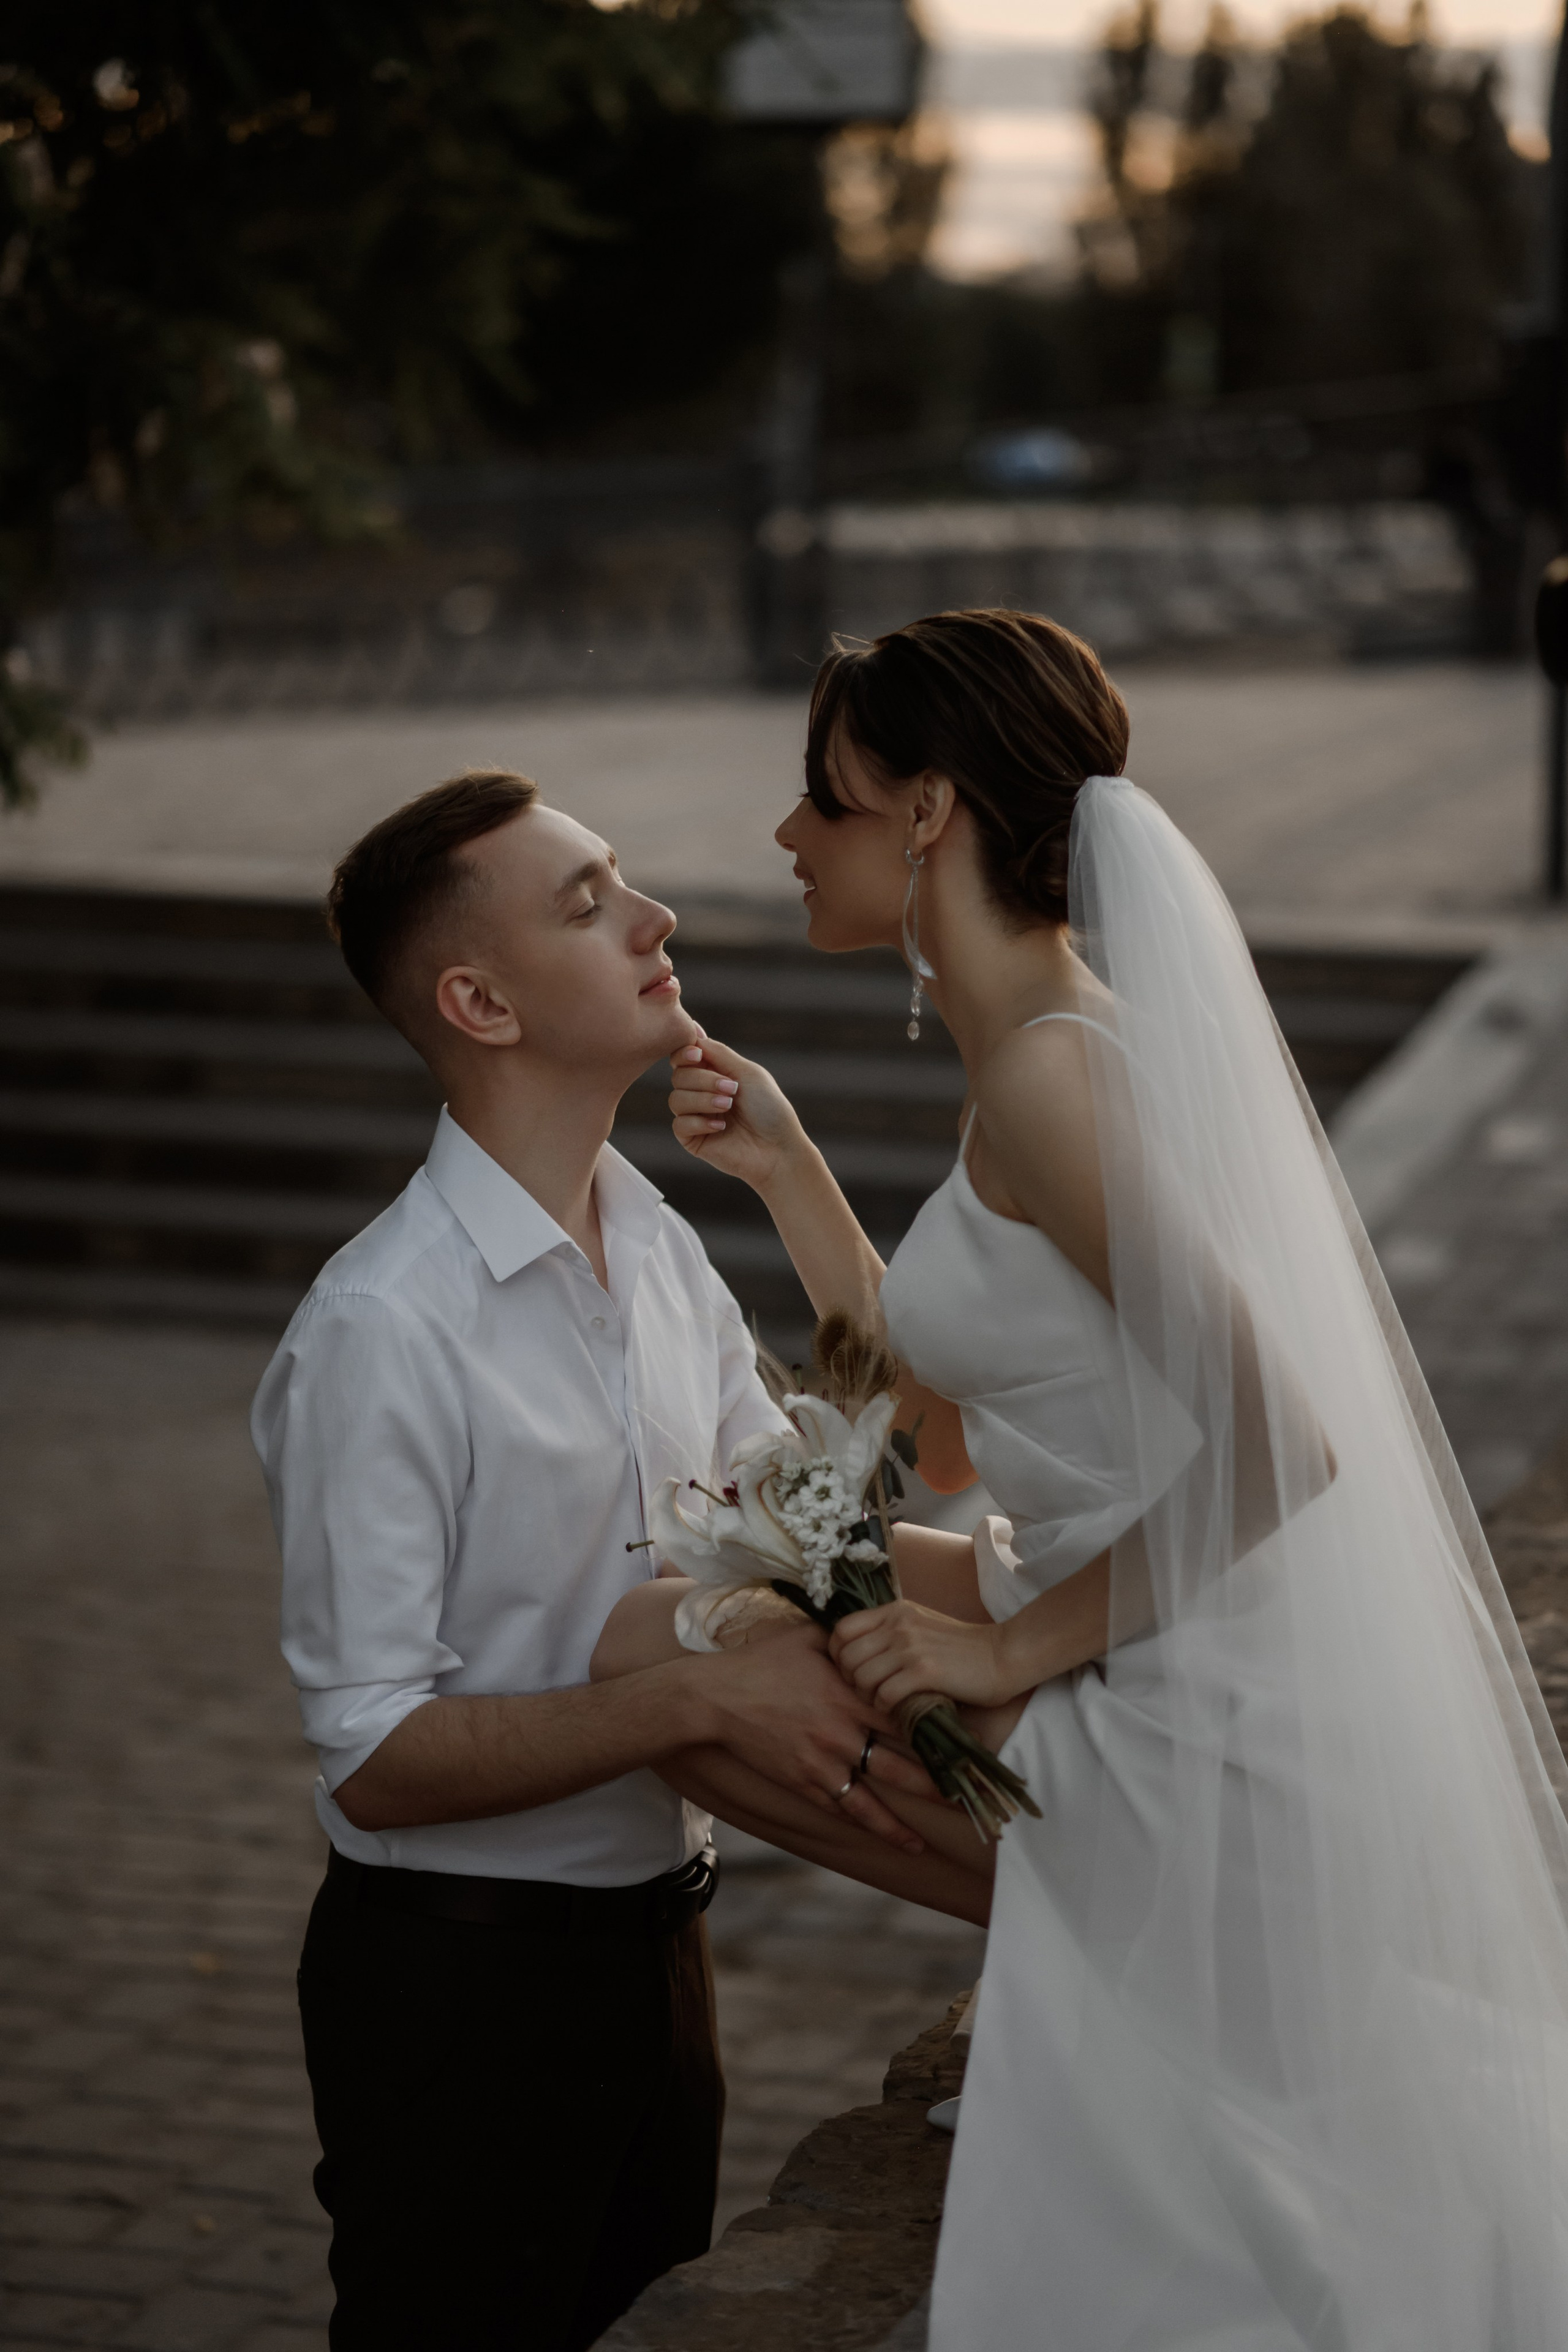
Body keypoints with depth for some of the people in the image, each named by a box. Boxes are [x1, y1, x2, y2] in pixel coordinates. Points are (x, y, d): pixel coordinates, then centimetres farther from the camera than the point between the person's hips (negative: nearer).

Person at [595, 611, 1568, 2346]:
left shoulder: (1051, 1075, -20)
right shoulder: (1066, 1041, 11)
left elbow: (1275, 1443, -24)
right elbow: (945, 1431, 16)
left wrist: (1023, 1646, -15)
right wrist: (783, 1169, 16)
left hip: (1190, 1737, -10)